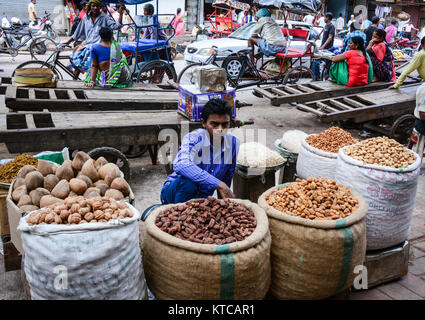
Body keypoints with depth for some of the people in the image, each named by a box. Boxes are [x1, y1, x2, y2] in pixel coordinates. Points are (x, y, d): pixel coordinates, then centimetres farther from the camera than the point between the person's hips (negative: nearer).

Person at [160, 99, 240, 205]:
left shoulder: (234, 143, -5)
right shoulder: (193, 139, -20)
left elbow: (227, 179, 11)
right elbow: (180, 165, -42)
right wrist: (218, 184, -43)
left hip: (202, 198, 5)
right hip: (173, 192, -4)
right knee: (187, 182, -37)